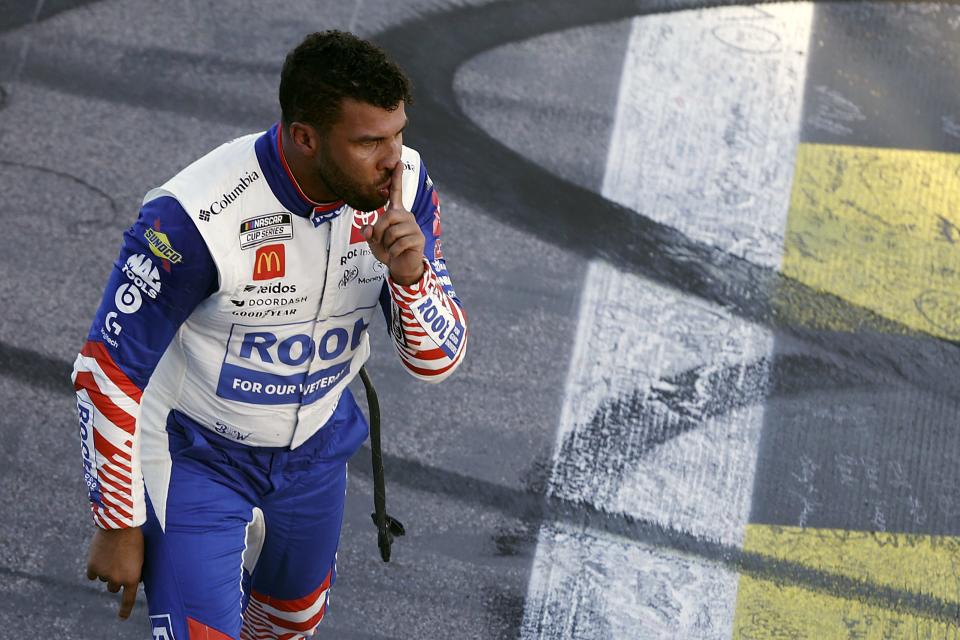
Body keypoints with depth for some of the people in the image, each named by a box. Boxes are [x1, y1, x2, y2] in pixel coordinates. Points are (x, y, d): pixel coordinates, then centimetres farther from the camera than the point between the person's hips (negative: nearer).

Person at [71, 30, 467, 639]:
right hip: (196, 455, -5)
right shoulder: (195, 217, -33)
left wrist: (410, 273, -32)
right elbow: (108, 370, -22)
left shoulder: (403, 187, -17)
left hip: (315, 451, 6)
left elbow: (439, 359, -11)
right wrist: (117, 526, -14)